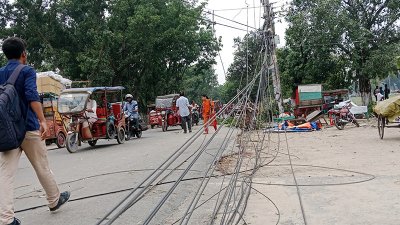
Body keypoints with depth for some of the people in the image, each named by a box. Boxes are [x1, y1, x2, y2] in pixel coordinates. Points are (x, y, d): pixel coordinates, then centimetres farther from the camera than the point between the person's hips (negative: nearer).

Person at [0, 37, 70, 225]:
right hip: (28, 128, -4)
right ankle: (55, 200, 29)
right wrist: (42, 121, -28)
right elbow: (32, 95, -21)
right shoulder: (27, 71, -5)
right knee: (42, 167, 12)